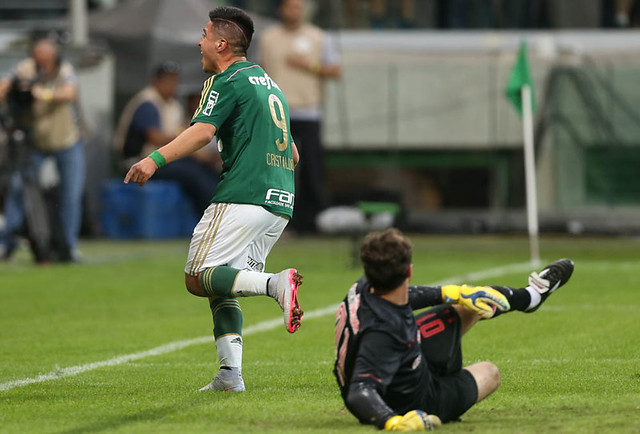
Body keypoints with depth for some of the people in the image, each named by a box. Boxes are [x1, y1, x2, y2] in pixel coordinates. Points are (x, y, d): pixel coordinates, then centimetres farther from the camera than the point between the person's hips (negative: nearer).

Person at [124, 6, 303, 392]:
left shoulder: (228, 81, -3)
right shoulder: (270, 84, 25)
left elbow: (203, 131, -21)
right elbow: (292, 154, 29)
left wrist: (155, 160, -29)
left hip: (242, 198, -9)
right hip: (280, 203, 9)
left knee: (198, 279, -7)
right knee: (221, 288, 12)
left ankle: (275, 283, -27)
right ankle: (230, 374, -3)